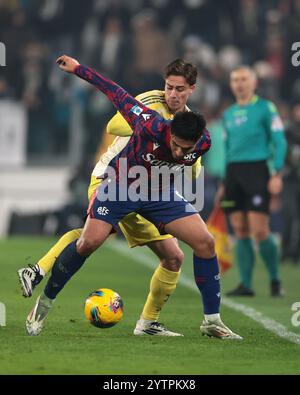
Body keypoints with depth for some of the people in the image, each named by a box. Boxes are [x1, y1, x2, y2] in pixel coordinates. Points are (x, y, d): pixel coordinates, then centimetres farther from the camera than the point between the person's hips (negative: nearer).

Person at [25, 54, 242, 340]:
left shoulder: (203, 143, -23)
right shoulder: (151, 126, -34)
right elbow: (119, 95, -22)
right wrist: (78, 69, -13)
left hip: (161, 193, 4)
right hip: (120, 185, -4)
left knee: (205, 242, -11)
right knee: (89, 242, -20)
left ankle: (212, 321, 1)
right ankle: (44, 304, -1)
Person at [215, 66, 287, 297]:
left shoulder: (265, 108, 1)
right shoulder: (229, 114, 18)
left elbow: (279, 141, -3)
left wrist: (277, 174, -12)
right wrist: (224, 184, 19)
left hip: (257, 169, -5)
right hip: (233, 172, 6)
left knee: (259, 231, -11)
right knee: (240, 232, 2)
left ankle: (275, 280, 5)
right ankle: (246, 284, 4)